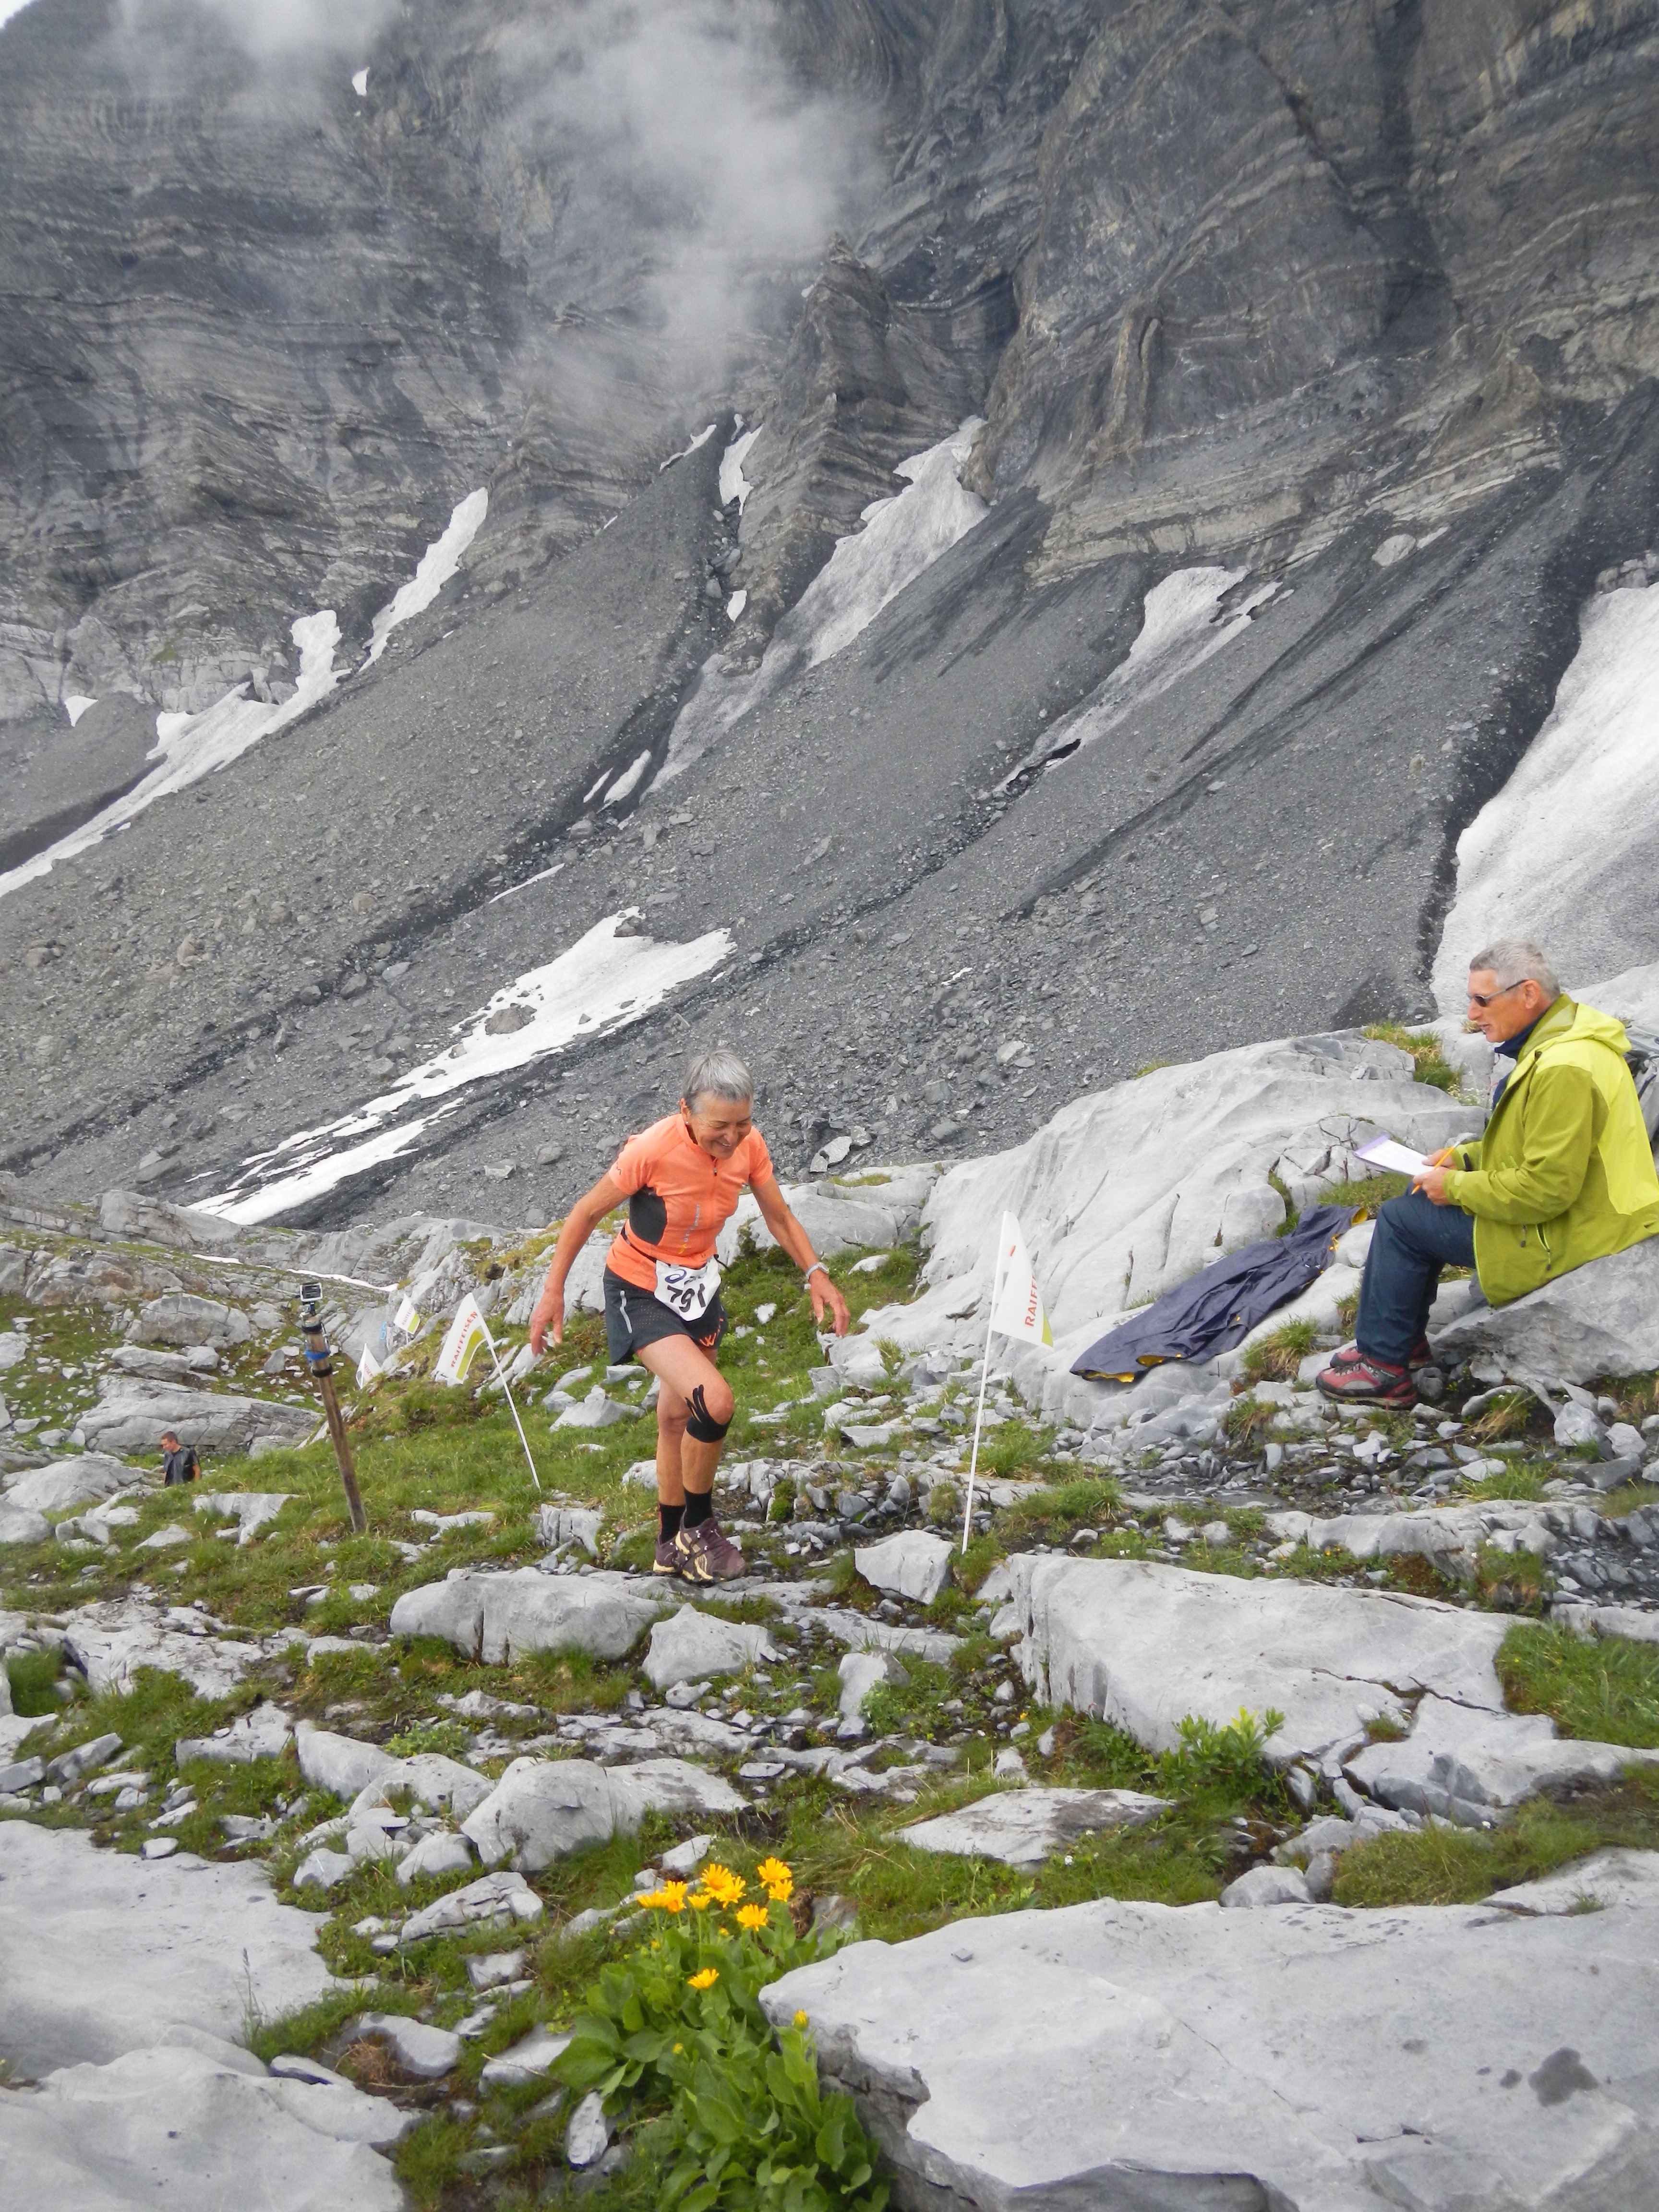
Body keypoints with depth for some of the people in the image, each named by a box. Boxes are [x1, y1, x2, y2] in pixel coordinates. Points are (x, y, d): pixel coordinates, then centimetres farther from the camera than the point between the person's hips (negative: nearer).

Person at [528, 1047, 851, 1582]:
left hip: (697, 1288, 6)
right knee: (716, 1401, -24)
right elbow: (587, 1212, -16)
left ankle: (672, 1547, 38)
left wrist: (816, 1275, -12)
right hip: (640, 1292, -6)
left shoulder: (749, 1145, -14)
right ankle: (699, 1526, 0)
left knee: (678, 1417, 20)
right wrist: (552, 1292, -13)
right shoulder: (654, 1149, -30)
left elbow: (780, 1218, 1)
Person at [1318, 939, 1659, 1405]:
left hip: (1565, 1238, -11)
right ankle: (1407, 1342, 24)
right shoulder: (1550, 1041, 7)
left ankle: (1384, 1367, 6)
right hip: (1582, 1212, 11)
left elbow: (1546, 1188, -29)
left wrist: (1456, 1187, -16)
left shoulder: (1564, 1070, -28)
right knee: (1422, 1202, 17)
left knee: (1400, 1220, -5)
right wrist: (1464, 1157, 7)